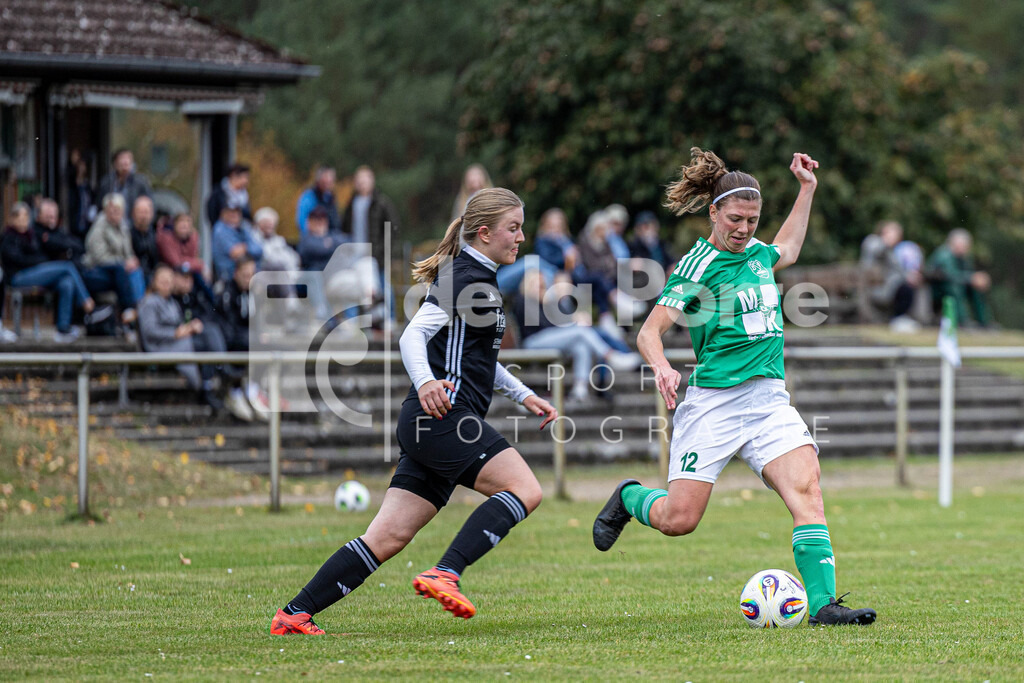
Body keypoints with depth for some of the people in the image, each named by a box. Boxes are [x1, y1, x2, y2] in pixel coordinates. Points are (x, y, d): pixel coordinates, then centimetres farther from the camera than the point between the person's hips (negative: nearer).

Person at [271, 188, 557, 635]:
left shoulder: (480, 279, 22)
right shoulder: (466, 278, -9)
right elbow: (413, 335, -18)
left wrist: (524, 396, 30)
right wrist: (425, 383, -35)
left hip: (429, 426, 10)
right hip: (443, 416, -10)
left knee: (388, 538, 3)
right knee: (525, 489, -17)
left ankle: (295, 614, 2)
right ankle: (445, 574, -26)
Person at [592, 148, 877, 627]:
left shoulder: (755, 253, 13)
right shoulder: (700, 265, -8)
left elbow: (786, 251, 40)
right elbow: (649, 331, -11)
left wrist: (807, 189, 35)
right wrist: (662, 368, -31)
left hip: (769, 399, 5)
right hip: (713, 402, -5)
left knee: (805, 487, -18)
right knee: (679, 519, -6)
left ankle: (822, 602, -22)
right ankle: (629, 498, 29)